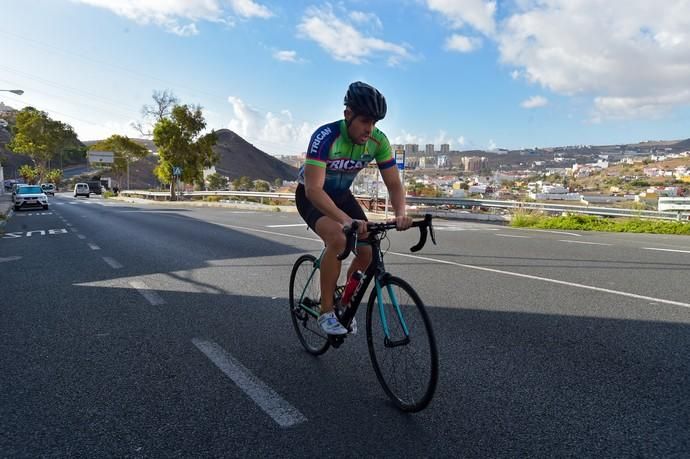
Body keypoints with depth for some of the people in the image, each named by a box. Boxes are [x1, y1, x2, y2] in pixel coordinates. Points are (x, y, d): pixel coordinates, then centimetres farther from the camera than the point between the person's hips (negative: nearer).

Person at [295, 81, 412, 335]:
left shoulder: (378, 140, -18)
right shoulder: (325, 136, -33)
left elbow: (394, 183, -15)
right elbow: (314, 189, -41)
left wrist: (400, 213, -36)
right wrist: (347, 220, -54)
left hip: (341, 195, 5)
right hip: (312, 197, -5)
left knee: (369, 252, -10)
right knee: (338, 239, -32)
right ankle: (326, 312, -15)